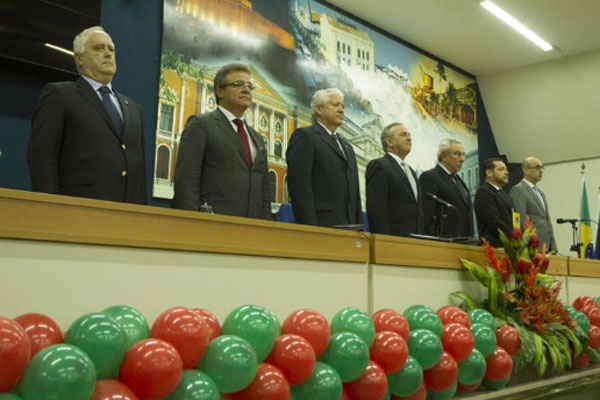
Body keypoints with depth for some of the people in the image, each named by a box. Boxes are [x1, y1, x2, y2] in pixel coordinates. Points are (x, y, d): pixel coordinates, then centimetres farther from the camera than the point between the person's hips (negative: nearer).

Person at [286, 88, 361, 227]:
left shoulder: (347, 147, 26)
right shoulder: (304, 136, 1)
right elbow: (299, 184, -10)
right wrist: (309, 227, -18)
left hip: (348, 228, 7)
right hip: (320, 225, -6)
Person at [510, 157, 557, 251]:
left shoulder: (541, 193, 22)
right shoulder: (518, 190, -6)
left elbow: (547, 222, 20)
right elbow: (522, 222, -14)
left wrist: (553, 248, 11)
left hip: (546, 247, 8)